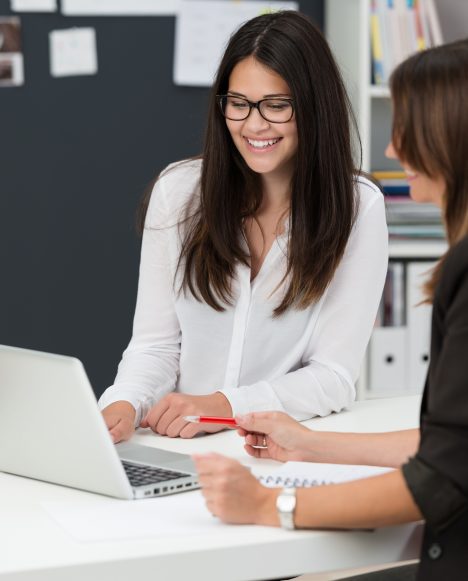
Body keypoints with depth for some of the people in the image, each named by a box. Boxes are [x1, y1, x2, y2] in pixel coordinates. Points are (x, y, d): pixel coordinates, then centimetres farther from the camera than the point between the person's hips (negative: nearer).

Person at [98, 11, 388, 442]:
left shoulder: (357, 206, -6)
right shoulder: (179, 189, 1)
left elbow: (335, 374, -8)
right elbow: (155, 345, 2)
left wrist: (224, 406, -23)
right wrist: (125, 405, -20)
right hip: (173, 443, 2)